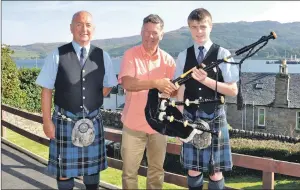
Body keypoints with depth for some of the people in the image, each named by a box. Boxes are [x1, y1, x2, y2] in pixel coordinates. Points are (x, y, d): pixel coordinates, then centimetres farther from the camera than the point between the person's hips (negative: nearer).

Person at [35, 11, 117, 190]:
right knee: (64, 170, 10)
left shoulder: (103, 56, 0)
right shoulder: (57, 55, -8)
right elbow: (47, 90, -4)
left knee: (92, 168, 16)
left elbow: (108, 86, 13)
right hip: (65, 121, -2)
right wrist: (47, 121, -6)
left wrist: (92, 102, 1)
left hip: (92, 121, 2)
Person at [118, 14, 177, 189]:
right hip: (134, 123, -2)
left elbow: (174, 90, 3)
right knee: (129, 171, 6)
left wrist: (170, 91, -20)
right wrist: (156, 83, -31)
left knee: (157, 169, 16)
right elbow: (127, 84, -21)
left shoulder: (168, 60, 3)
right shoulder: (130, 55, -5)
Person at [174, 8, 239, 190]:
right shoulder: (183, 56, 5)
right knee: (193, 169, 10)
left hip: (214, 118, -2)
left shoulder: (222, 54, -4)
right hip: (190, 118, 3)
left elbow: (233, 90, -6)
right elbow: (180, 91, 5)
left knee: (215, 171, 4)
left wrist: (206, 80, -17)